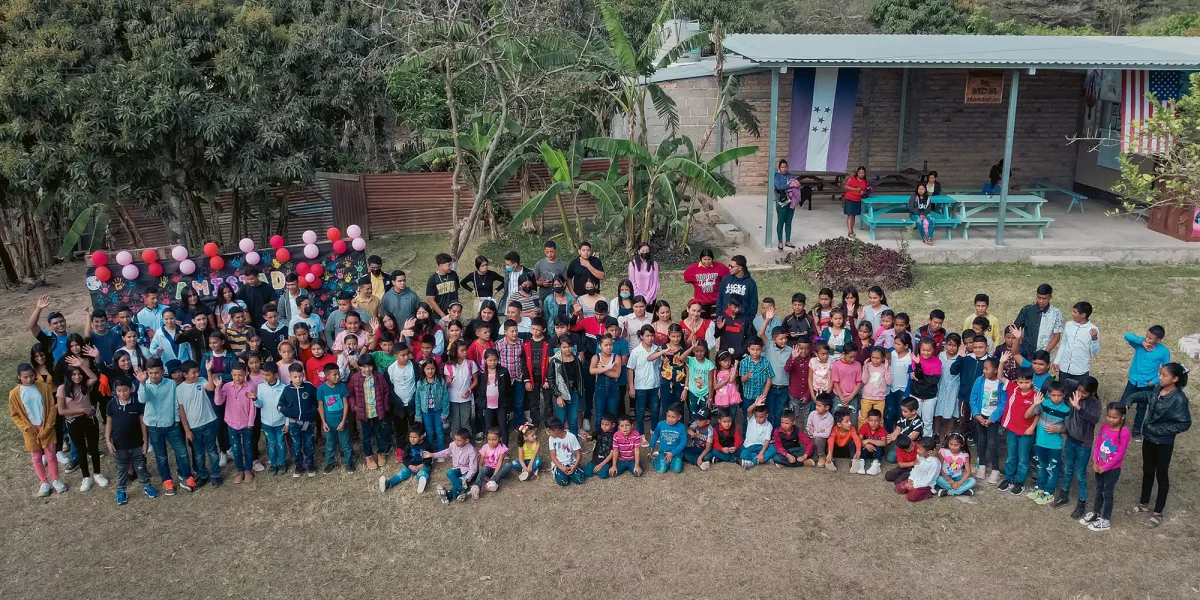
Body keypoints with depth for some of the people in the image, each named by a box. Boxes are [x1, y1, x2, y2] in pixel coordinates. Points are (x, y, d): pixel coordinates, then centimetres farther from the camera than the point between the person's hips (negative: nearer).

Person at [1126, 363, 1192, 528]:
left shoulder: (1179, 399, -26)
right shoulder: (1158, 389, -6)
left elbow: (1184, 424, -22)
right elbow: (1145, 395, 14)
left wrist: (1160, 430, -22)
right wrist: (1129, 401, -3)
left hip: (1164, 443, -6)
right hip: (1149, 438, 6)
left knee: (1161, 475, 10)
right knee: (1147, 471, 20)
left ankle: (1158, 512, 25)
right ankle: (1143, 503, 38)